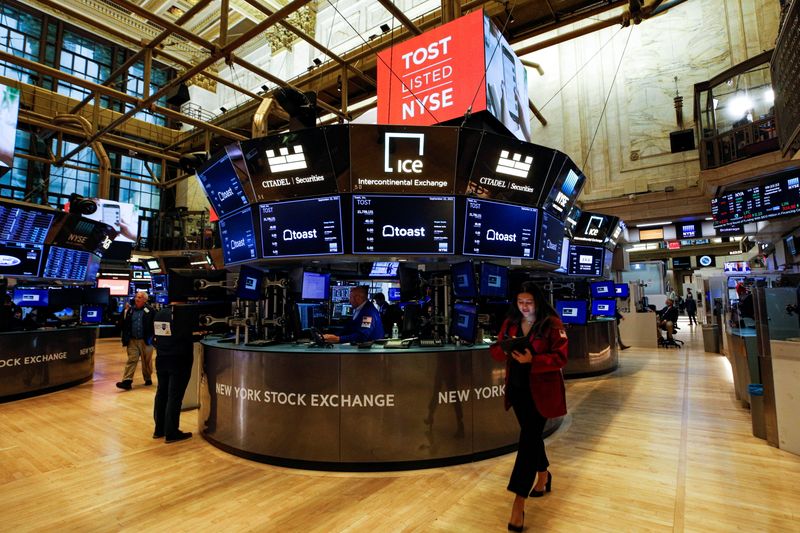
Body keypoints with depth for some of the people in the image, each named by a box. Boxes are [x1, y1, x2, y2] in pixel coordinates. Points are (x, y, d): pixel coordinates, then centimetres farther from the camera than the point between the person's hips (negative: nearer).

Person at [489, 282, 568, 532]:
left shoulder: (552, 323, -11)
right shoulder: (510, 322, 4)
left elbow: (560, 357, -14)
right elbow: (496, 350, 5)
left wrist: (531, 360, -27)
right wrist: (506, 349, -18)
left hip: (540, 390, -5)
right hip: (517, 387, 5)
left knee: (528, 438, -6)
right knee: (531, 434, 20)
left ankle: (519, 501, 0)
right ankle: (543, 474, 45)